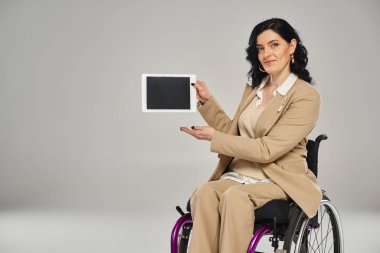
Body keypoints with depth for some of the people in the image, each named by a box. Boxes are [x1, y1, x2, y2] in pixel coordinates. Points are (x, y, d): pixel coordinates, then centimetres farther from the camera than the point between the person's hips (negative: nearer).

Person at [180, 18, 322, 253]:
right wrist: (207, 100, 11)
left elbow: (267, 150, -15)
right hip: (238, 175, 5)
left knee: (234, 196, -36)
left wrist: (214, 137, -13)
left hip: (280, 181, -5)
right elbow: (233, 132, 21)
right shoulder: (254, 88, 14)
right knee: (203, 193, -28)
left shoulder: (307, 96, -8)